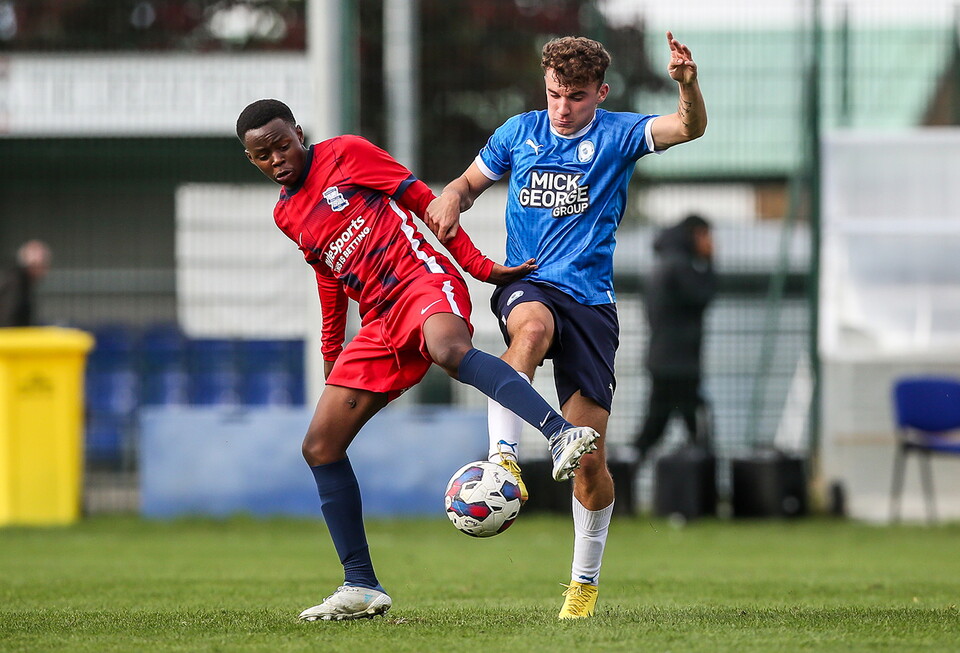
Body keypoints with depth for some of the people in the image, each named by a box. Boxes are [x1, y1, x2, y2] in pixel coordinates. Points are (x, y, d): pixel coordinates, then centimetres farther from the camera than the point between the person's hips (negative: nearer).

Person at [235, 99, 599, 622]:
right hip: (380, 323, 7)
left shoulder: (346, 154, 2)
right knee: (320, 447, -1)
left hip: (421, 279, -7)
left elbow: (422, 200, 0)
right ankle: (361, 587, 3)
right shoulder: (286, 215, 20)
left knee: (449, 350, -42)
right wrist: (331, 354, 30)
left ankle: (562, 435, -60)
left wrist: (480, 266, -7)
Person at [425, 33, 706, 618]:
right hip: (526, 284, 0)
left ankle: (585, 580, 14)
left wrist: (688, 85, -35)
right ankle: (503, 462, -46)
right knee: (533, 327, -41)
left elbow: (690, 128, -14)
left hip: (591, 299, 0)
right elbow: (471, 182, 22)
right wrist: (451, 201, -2)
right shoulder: (520, 133, 8)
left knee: (590, 456, -3)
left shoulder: (618, 135, 2)